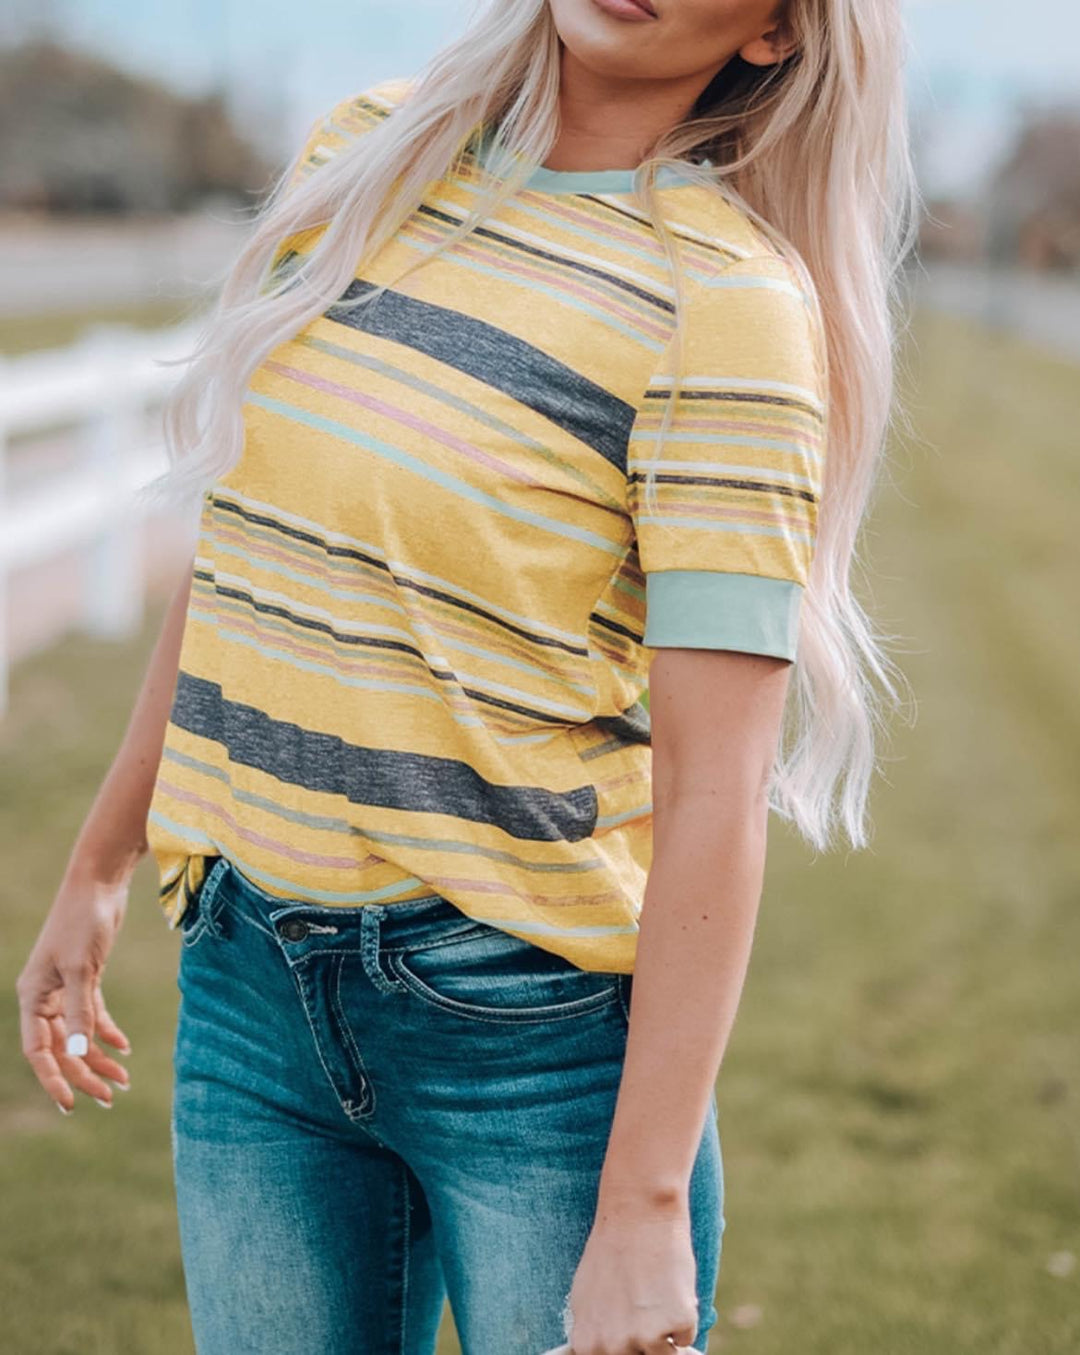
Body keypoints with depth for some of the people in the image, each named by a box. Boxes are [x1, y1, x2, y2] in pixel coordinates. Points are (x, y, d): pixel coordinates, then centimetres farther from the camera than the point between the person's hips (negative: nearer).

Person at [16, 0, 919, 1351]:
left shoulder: (728, 294, -13)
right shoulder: (360, 153, 5)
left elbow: (716, 785, -17)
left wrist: (643, 1203, -19)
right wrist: (99, 867, 18)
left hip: (535, 1022, -5)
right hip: (250, 977, 5)